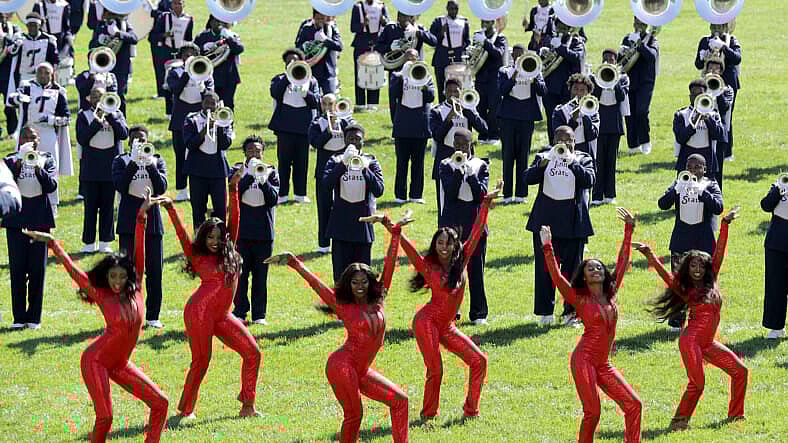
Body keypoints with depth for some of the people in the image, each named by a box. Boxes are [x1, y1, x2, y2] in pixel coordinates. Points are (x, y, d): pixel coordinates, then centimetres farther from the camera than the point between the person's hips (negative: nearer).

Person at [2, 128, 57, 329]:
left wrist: (38, 168, -18)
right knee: (17, 269, -2)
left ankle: (34, 317, 6)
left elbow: (51, 186, -6)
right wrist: (19, 164, -16)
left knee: (37, 269, 0)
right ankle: (19, 317, 4)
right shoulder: (11, 160, 7)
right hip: (17, 220, 0)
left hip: (40, 220, 0)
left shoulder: (46, 160, 8)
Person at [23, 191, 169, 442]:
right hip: (97, 361, -5)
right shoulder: (101, 296, -10)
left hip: (120, 364, 5)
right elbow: (74, 271, -12)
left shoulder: (135, 291, -3)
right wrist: (52, 243, -16)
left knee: (160, 403, -1)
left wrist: (142, 217, -11)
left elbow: (139, 254, -7)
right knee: (104, 417, -14)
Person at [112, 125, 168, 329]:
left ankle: (152, 316, 10)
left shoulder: (157, 161, 10)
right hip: (129, 224, -2)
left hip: (152, 222, 2)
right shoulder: (121, 161, 5)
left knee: (154, 271, 3)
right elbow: (120, 185, -13)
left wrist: (151, 166, -18)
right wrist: (134, 163, -20)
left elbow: (162, 188, -5)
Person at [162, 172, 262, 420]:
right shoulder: (197, 257, 2)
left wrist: (234, 190, 6)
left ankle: (247, 405, 3)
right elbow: (182, 234, -8)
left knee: (252, 352, -2)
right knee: (201, 362, -4)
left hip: (221, 316, 6)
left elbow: (234, 218, 10)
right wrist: (170, 209, -17)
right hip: (200, 311, -6)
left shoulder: (228, 253, 13)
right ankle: (185, 410, 8)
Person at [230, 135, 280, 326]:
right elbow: (234, 192, -11)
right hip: (242, 230, -1)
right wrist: (250, 175, -20)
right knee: (241, 273, -1)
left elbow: (273, 199, -3)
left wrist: (263, 180, -18)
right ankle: (239, 312, 6)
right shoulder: (239, 170, 6)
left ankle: (259, 314, 8)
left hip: (264, 231, 1)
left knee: (261, 274, 3)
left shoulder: (271, 172, 8)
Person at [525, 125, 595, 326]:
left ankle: (571, 311, 9)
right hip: (546, 221, 1)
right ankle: (545, 311, 9)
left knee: (572, 266, 1)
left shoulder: (583, 159, 6)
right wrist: (543, 163, -19)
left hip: (572, 222, -1)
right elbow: (529, 178, -4)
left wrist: (572, 162, -19)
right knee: (544, 267, 1)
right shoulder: (544, 158, 10)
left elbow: (589, 180, -11)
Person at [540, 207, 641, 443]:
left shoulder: (611, 295, 11)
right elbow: (557, 278, -15)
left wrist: (629, 230, 19)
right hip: (584, 360, -6)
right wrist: (547, 249, -22)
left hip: (603, 365, 6)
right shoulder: (580, 300, -3)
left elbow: (622, 263, 16)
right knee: (592, 413, -10)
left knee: (633, 404, -2)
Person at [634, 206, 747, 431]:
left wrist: (725, 224, 7)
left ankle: (735, 414, 17)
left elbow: (719, 252, 7)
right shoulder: (684, 289, -1)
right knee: (697, 384, -13)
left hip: (708, 344, 7)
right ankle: (679, 421, -2)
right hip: (691, 340, -7)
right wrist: (649, 254, -26)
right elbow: (665, 274, -13)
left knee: (740, 370, 7)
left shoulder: (711, 282, 9)